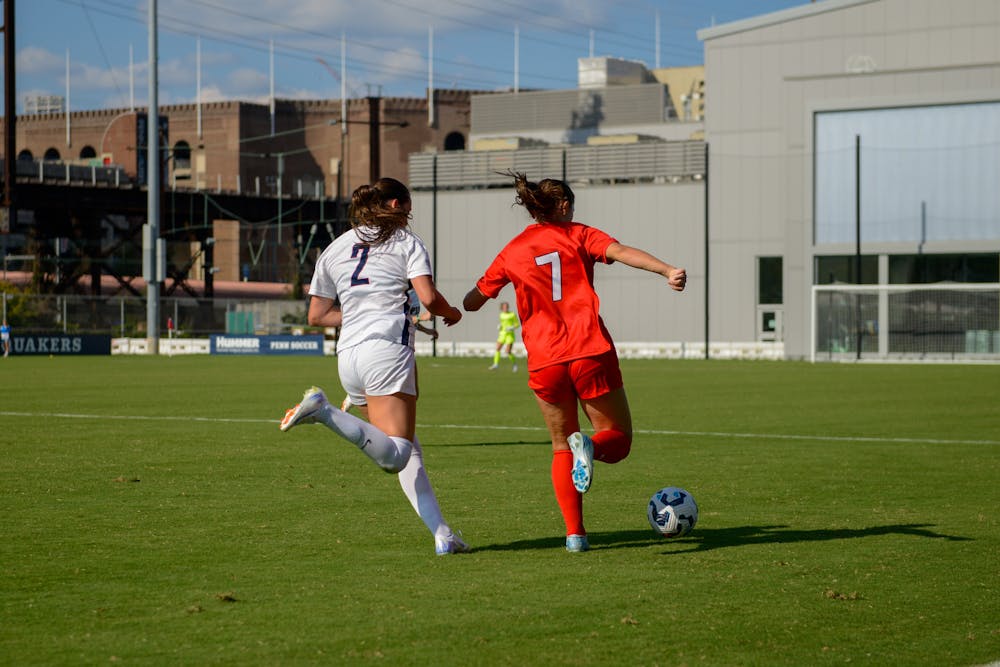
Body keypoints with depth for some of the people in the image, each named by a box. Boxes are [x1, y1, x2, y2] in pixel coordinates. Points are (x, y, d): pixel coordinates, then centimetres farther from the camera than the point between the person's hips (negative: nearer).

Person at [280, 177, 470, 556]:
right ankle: (324, 413, -33)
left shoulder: (335, 248, 22)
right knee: (396, 456, -17)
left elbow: (317, 315, 22)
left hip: (348, 355, 7)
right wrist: (450, 313, 16)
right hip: (387, 350, -6)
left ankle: (442, 535, 5)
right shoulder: (405, 241, 8)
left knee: (409, 452, 12)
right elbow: (428, 298, -5)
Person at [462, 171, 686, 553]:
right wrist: (667, 270, -25)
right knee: (618, 440, 11)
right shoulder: (578, 235, 8)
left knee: (562, 448, 19)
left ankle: (575, 533, 4)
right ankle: (590, 447, -26)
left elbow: (473, 301, 24)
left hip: (544, 363, 3)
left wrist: (455, 310, 47)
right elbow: (621, 252, -12)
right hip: (590, 352, -2)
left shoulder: (512, 252, 14)